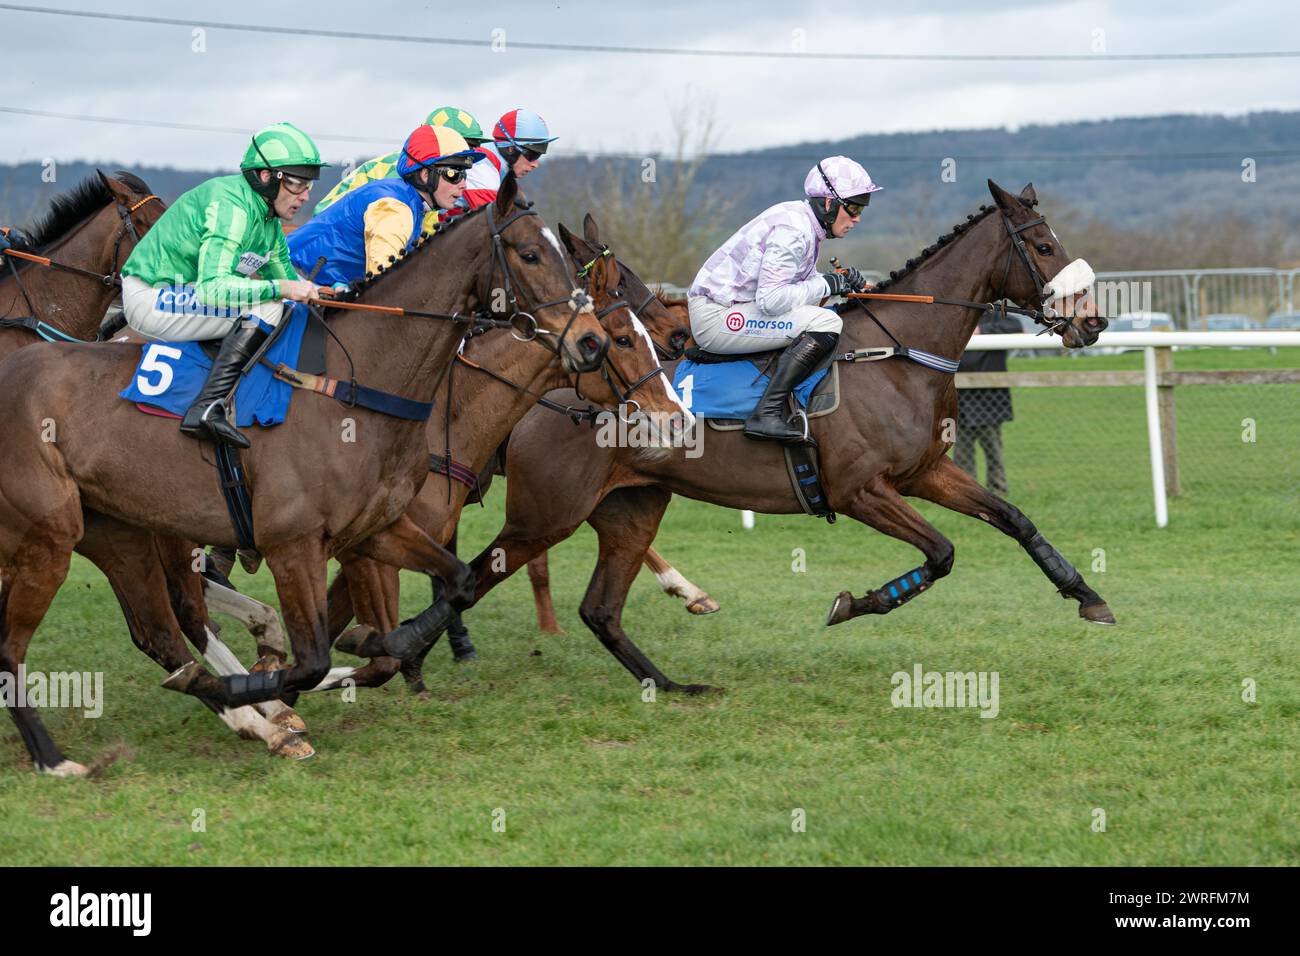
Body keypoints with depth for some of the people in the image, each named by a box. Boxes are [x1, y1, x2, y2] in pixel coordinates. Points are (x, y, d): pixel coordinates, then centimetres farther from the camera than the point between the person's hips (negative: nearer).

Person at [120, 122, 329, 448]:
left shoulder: (269, 218, 8)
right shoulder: (231, 206, -22)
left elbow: (284, 274, 18)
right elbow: (212, 288, -32)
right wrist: (281, 288, -33)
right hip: (151, 300, -10)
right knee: (268, 307, -21)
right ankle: (207, 408, -28)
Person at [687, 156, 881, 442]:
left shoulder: (805, 222, 10)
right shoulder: (793, 230, -20)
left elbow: (797, 281, 17)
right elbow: (771, 299, -26)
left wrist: (842, 280, 2)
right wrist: (826, 284, -16)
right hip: (716, 318, -11)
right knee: (826, 324, -23)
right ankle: (767, 414, -26)